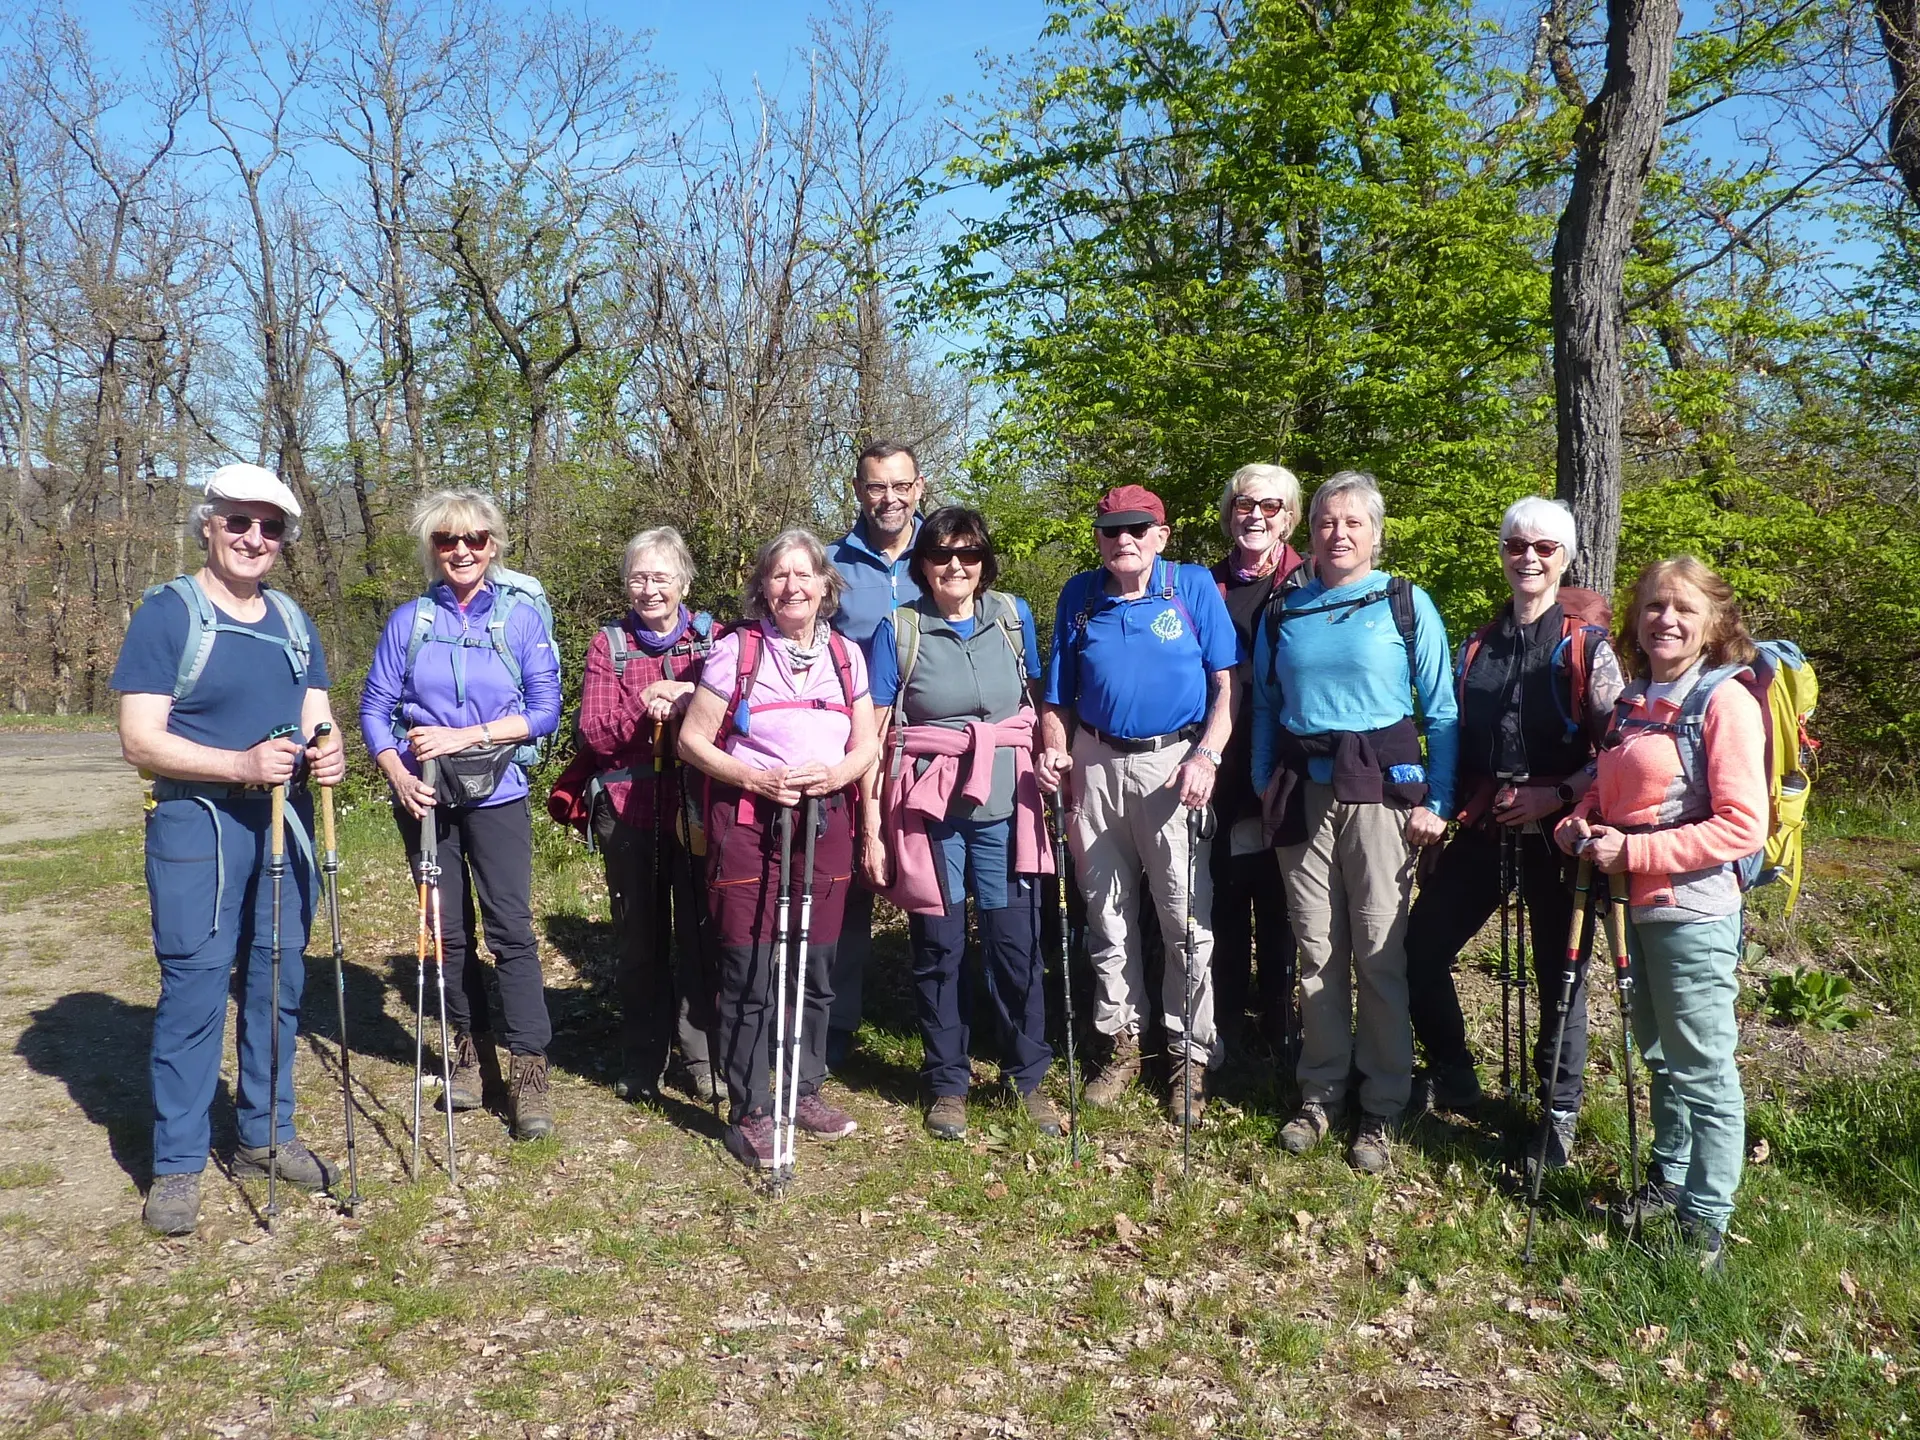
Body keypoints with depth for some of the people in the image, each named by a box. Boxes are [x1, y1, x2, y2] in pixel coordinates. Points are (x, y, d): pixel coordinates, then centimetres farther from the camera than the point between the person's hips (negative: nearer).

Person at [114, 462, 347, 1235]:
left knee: (279, 980, 11)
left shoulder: (293, 621, 12)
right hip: (197, 823, -5)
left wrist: (328, 753, -12)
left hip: (285, 820, 6)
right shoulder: (167, 612, -6)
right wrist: (243, 764, -25)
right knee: (194, 985, -4)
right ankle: (177, 1163, 8)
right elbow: (140, 739, -13)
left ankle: (266, 1135, 25)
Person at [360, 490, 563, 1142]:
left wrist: (464, 736, -14)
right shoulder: (409, 621, 4)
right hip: (424, 796, 3)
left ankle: (529, 1071, -2)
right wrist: (398, 775, -14)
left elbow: (545, 708, -6)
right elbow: (375, 708, 2)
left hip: (496, 794, -2)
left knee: (510, 928, -8)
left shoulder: (522, 615, -2)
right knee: (449, 929, 10)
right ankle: (472, 1049, 25)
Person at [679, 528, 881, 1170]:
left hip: (825, 821, 4)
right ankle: (750, 1113, 9)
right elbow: (692, 739, -2)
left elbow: (867, 744, 13)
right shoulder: (735, 650, -1)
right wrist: (756, 779, -14)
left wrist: (837, 773, -9)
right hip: (748, 821, -3)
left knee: (816, 967, 9)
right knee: (748, 974, -2)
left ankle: (805, 1090, 26)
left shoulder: (847, 655, 10)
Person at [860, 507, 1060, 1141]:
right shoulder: (898, 628, -2)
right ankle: (948, 1083, 23)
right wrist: (872, 828, -4)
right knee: (938, 947, 7)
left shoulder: (1013, 616, 5)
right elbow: (874, 733, -2)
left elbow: (1037, 705, 17)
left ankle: (1028, 1077, 22)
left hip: (1005, 805, 2)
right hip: (928, 807, -1)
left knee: (1016, 941, 3)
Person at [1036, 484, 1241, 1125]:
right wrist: (1054, 751, -4)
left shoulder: (1195, 587, -2)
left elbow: (1225, 682, -3)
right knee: (1107, 914, 12)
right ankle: (1121, 1041, 27)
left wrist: (1207, 755, -15)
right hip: (1095, 764, 4)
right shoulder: (1078, 596, 6)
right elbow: (1059, 693, 12)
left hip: (1172, 763, -3)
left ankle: (1192, 1055, 13)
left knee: (1187, 919, -1)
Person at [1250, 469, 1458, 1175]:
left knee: (1381, 953, -2)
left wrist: (1437, 800, -5)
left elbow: (1441, 711, 0)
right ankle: (1321, 1094, 20)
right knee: (1316, 951, 7)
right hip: (1303, 792, 3)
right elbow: (1265, 706, 15)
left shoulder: (1407, 604, 2)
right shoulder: (1283, 610, 11)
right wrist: (1264, 785, 8)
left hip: (1382, 789, -3)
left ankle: (1382, 1109, 11)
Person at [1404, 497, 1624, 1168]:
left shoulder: (1587, 646, -3)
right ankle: (1453, 1079, 22)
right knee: (1420, 946, 0)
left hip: (1556, 830, -4)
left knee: (1559, 972, 5)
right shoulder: (1477, 647, 11)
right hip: (1482, 828, 4)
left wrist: (1557, 795, -18)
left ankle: (1560, 1111, 24)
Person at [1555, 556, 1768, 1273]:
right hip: (1635, 907, 8)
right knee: (1660, 1057, 21)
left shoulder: (1725, 701, -13)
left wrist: (1634, 852, -21)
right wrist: (1579, 824, 1)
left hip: (1693, 915, -8)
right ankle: (1668, 1180, 38)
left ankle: (1704, 1224, 15)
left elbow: (1743, 825, -19)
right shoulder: (1630, 703, 9)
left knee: (1704, 1072, 3)